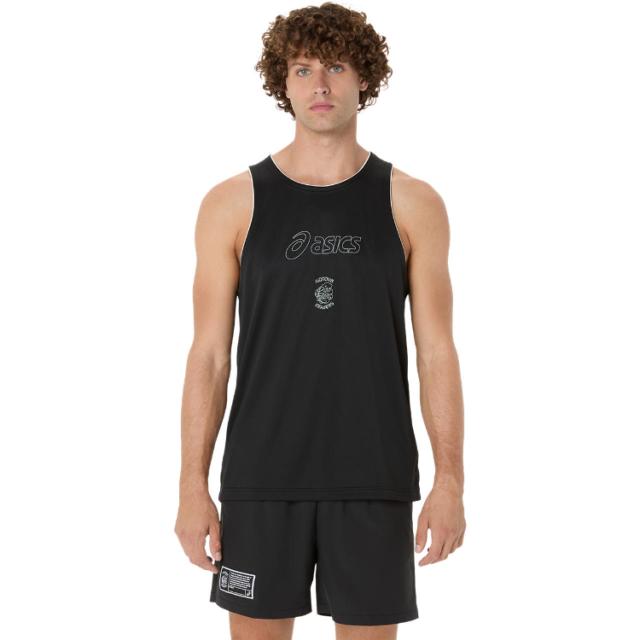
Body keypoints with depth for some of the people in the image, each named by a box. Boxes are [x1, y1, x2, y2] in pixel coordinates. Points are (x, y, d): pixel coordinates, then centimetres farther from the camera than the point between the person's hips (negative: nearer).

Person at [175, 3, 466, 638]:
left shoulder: (412, 204, 1)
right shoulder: (233, 202, 1)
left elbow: (437, 352, 0)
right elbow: (209, 355, 1)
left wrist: (450, 480, -6)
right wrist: (193, 486, -4)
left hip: (374, 479, 0)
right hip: (261, 475, 0)